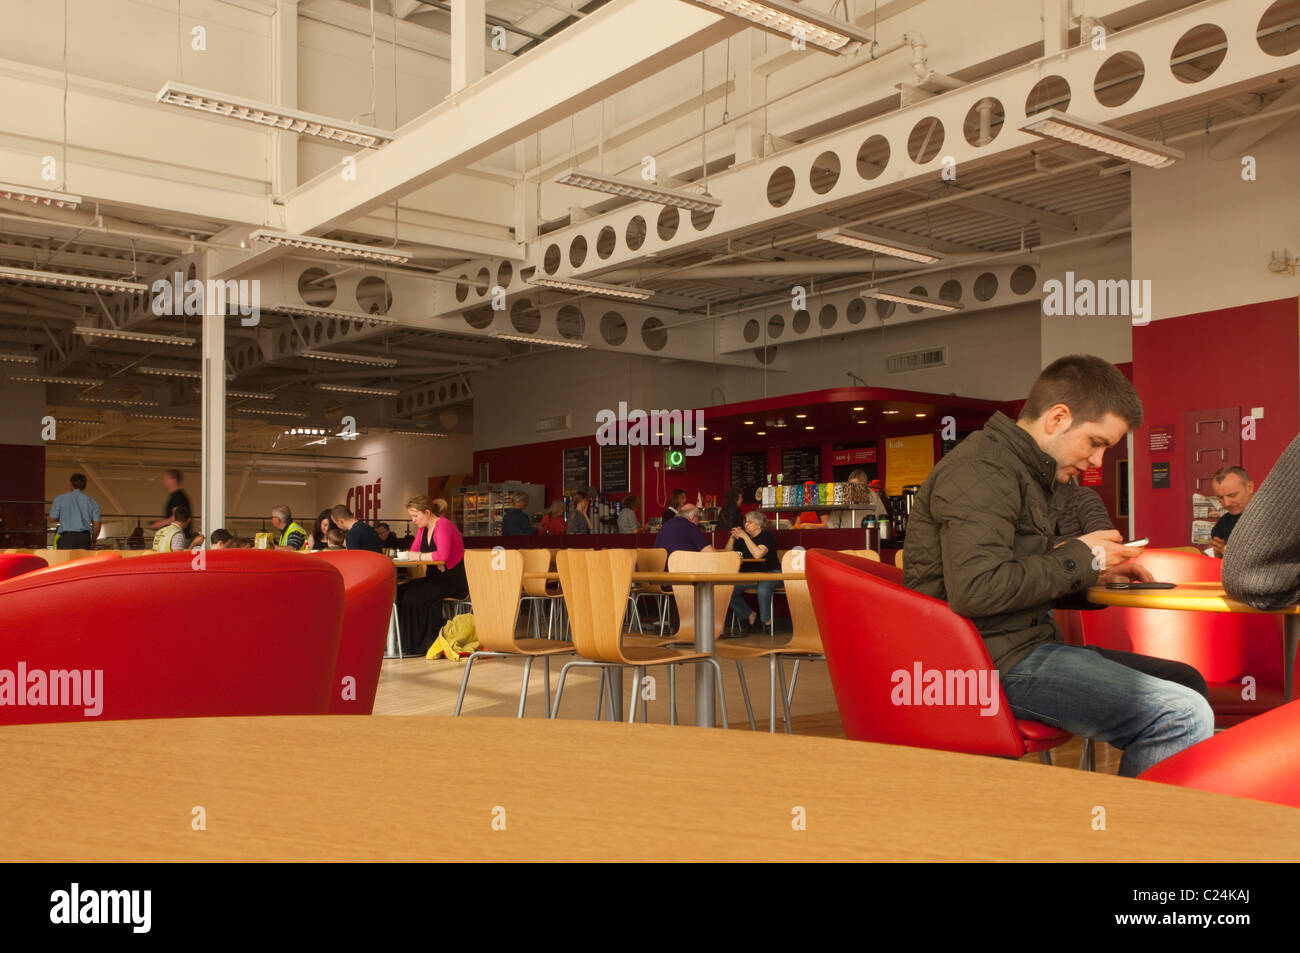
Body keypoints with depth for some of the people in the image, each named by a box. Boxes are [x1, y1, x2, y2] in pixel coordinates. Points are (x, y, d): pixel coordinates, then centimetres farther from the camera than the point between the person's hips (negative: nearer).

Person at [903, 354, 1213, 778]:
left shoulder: (1022, 471, 19)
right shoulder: (981, 468, -15)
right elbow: (975, 589, -27)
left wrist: (1095, 574, 7)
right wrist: (1079, 558, -14)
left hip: (1022, 644, 11)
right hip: (996, 661, -11)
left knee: (1187, 682, 13)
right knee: (1182, 716, -18)